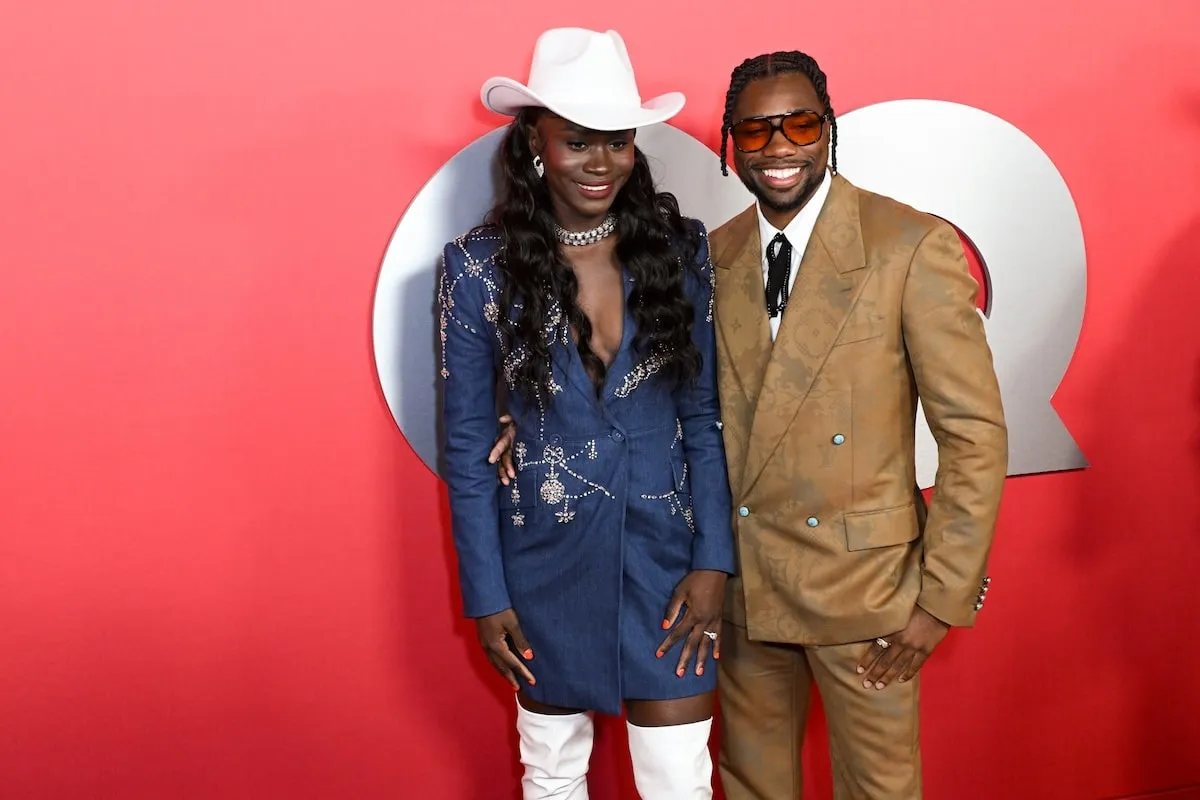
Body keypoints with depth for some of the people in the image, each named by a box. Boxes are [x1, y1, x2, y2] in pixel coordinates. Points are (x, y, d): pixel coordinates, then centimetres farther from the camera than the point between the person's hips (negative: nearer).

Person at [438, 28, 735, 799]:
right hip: (547, 564, 0)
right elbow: (468, 444, -4)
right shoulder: (481, 268, -8)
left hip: (665, 556, 1)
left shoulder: (680, 249, -5)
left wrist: (714, 560, -6)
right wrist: (486, 596, -3)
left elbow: (706, 417, -1)